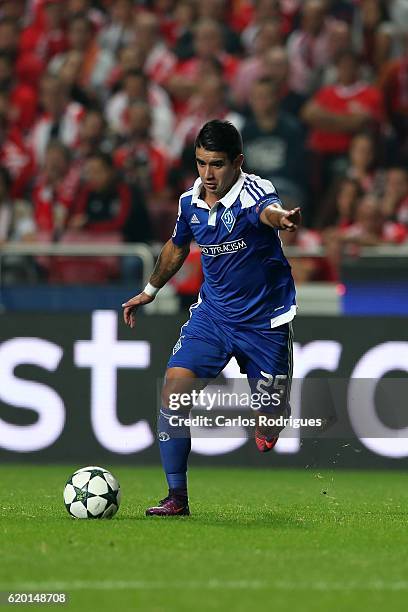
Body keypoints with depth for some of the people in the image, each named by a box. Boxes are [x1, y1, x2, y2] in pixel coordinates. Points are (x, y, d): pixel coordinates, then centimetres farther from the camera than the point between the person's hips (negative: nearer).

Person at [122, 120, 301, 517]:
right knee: (174, 387, -15)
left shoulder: (253, 192, -22)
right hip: (213, 314, 4)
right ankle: (176, 497, -10)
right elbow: (177, 246, 19)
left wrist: (281, 218, -73)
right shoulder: (190, 201, -4)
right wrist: (150, 290, 31)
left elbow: (269, 210, -49)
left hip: (265, 321, -4)